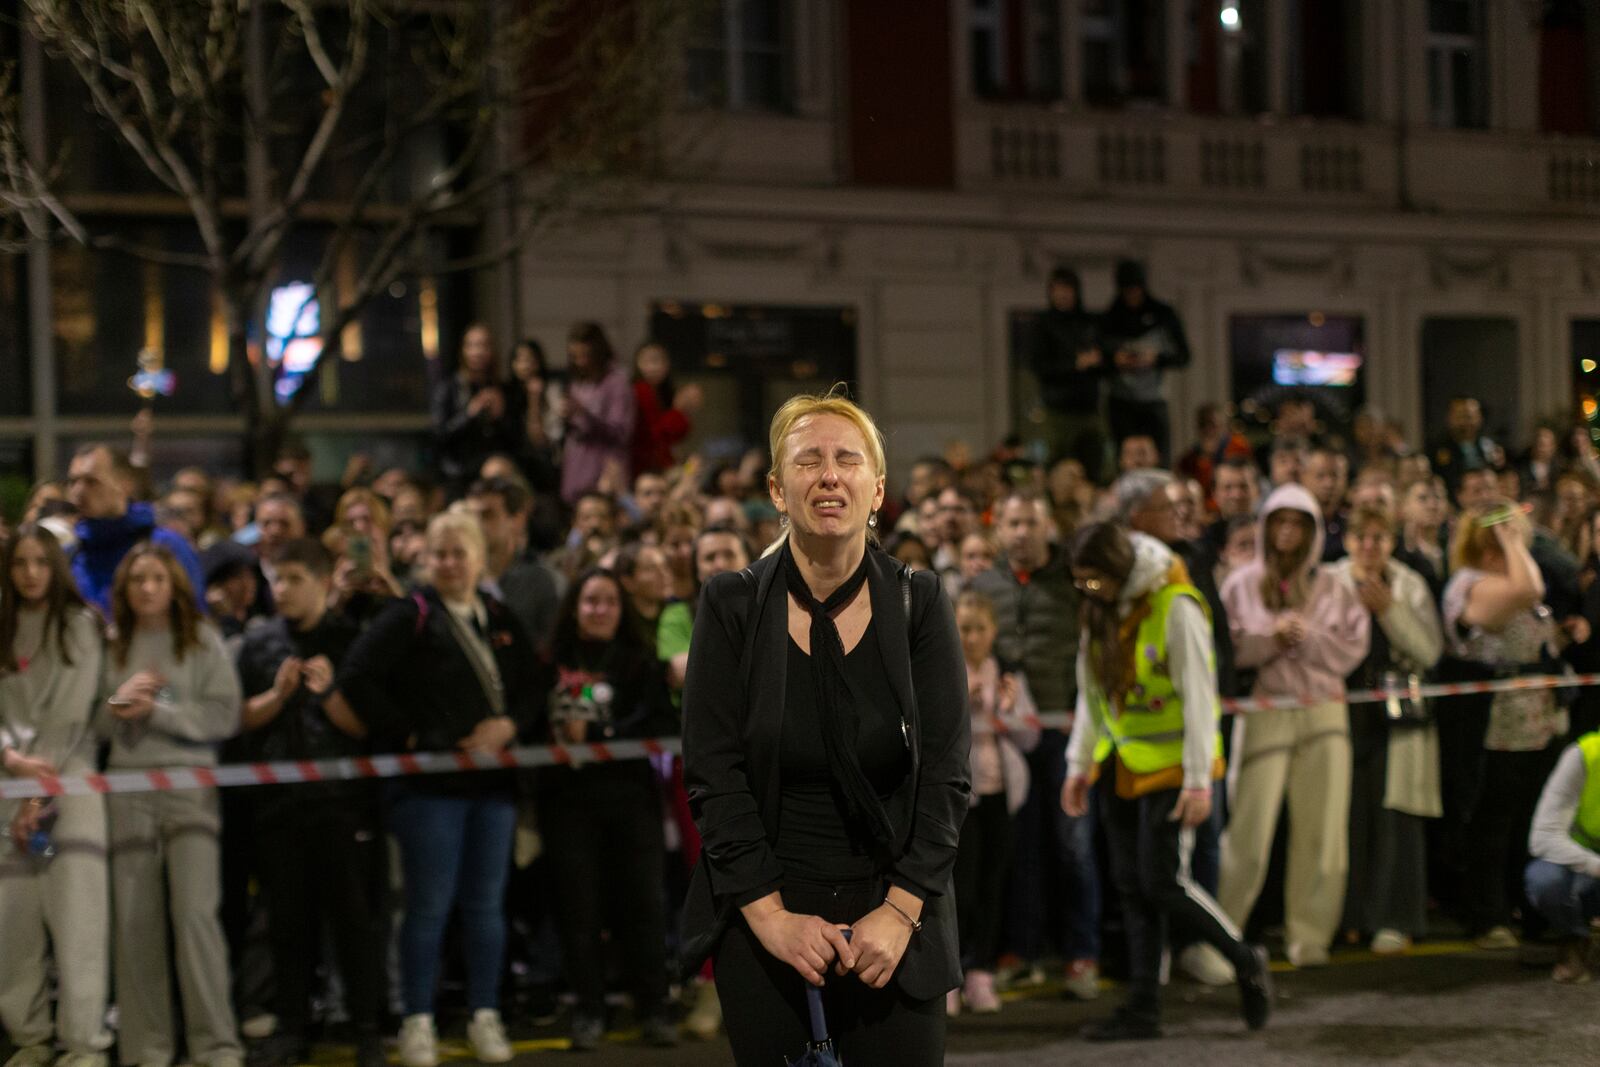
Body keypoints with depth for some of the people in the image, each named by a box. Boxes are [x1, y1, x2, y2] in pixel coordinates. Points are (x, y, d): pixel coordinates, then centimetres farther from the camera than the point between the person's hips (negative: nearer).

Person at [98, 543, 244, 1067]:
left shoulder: (202, 640, 6)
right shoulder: (110, 646, 11)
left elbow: (224, 715, -3)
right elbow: (90, 720, 10)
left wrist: (155, 709, -9)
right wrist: (117, 706, -10)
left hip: (190, 784, -2)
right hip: (128, 786, 2)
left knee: (196, 912, -12)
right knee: (135, 919, 1)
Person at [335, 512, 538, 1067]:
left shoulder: (501, 619, 13)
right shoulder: (410, 616, -4)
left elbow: (529, 684, 17)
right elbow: (357, 677, -12)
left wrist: (509, 724, -3)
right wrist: (404, 735, -11)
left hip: (492, 779, 5)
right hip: (429, 781, -5)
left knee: (486, 903, 7)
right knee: (430, 906, -3)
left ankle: (485, 1017, 15)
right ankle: (418, 1022, 5)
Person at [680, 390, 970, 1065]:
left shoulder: (918, 603, 1)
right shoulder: (731, 605, -1)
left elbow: (945, 776, -2)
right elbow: (713, 776, -4)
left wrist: (900, 910, -12)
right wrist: (770, 914, -12)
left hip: (893, 915, 0)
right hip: (763, 918, 0)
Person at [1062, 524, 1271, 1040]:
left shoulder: (1176, 606, -16)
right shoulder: (1100, 610, 7)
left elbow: (1198, 694, -17)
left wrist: (1198, 779, -19)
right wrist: (1079, 765, 13)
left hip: (1169, 766, -7)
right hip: (1121, 766, 7)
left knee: (1163, 882, -9)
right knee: (1131, 888, 6)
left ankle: (1246, 961, 12)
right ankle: (1142, 1009, 10)